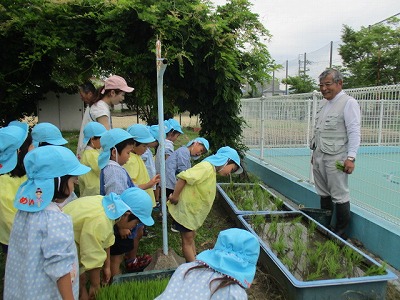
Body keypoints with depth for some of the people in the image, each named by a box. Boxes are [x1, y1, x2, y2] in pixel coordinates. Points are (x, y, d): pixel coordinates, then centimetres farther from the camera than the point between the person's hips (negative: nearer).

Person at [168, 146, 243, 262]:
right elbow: (183, 177, -30)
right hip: (184, 209, -10)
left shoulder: (212, 170, 9)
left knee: (191, 237, 18)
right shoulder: (206, 167, -23)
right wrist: (175, 196, -23)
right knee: (188, 240, 2)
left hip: (191, 210, 10)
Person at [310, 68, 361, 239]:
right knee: (323, 193, 15)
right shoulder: (323, 103, 17)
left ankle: (341, 233, 13)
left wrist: (351, 157, -20)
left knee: (339, 196, -1)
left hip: (336, 158, -8)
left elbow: (354, 132, -14)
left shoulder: (348, 103, -8)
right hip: (319, 156, 8)